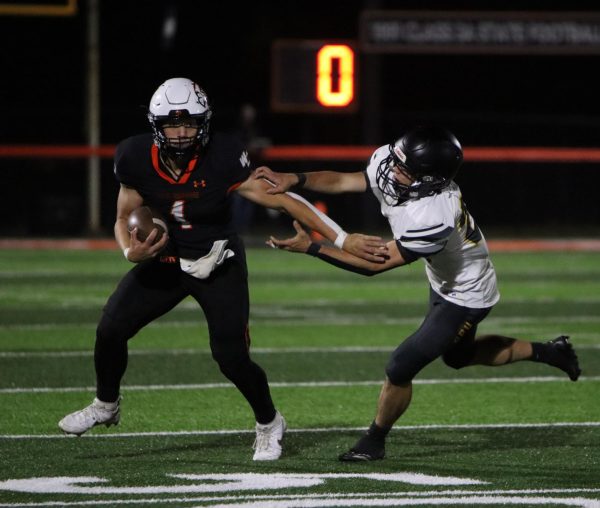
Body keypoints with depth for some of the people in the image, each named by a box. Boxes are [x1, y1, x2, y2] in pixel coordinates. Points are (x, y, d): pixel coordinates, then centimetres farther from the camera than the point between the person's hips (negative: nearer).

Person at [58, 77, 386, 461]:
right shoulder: (137, 160, -16)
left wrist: (341, 239, -23)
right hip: (164, 261, 3)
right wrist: (132, 252, -25)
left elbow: (281, 199, -21)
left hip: (218, 266, -3)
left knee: (231, 357, -11)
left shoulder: (223, 159, -25)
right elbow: (124, 219, -2)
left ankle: (269, 425, 18)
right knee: (110, 330, -6)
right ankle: (106, 406, 23)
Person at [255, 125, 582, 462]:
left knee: (401, 367, -5)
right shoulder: (387, 164, -23)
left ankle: (374, 442, 20)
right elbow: (341, 182, -13)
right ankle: (549, 352, 44)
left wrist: (311, 248, -38)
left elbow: (376, 264, -36)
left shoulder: (433, 219, -43)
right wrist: (294, 179, -32)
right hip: (443, 282, 9)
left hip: (464, 297, -9)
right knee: (458, 355, 30)